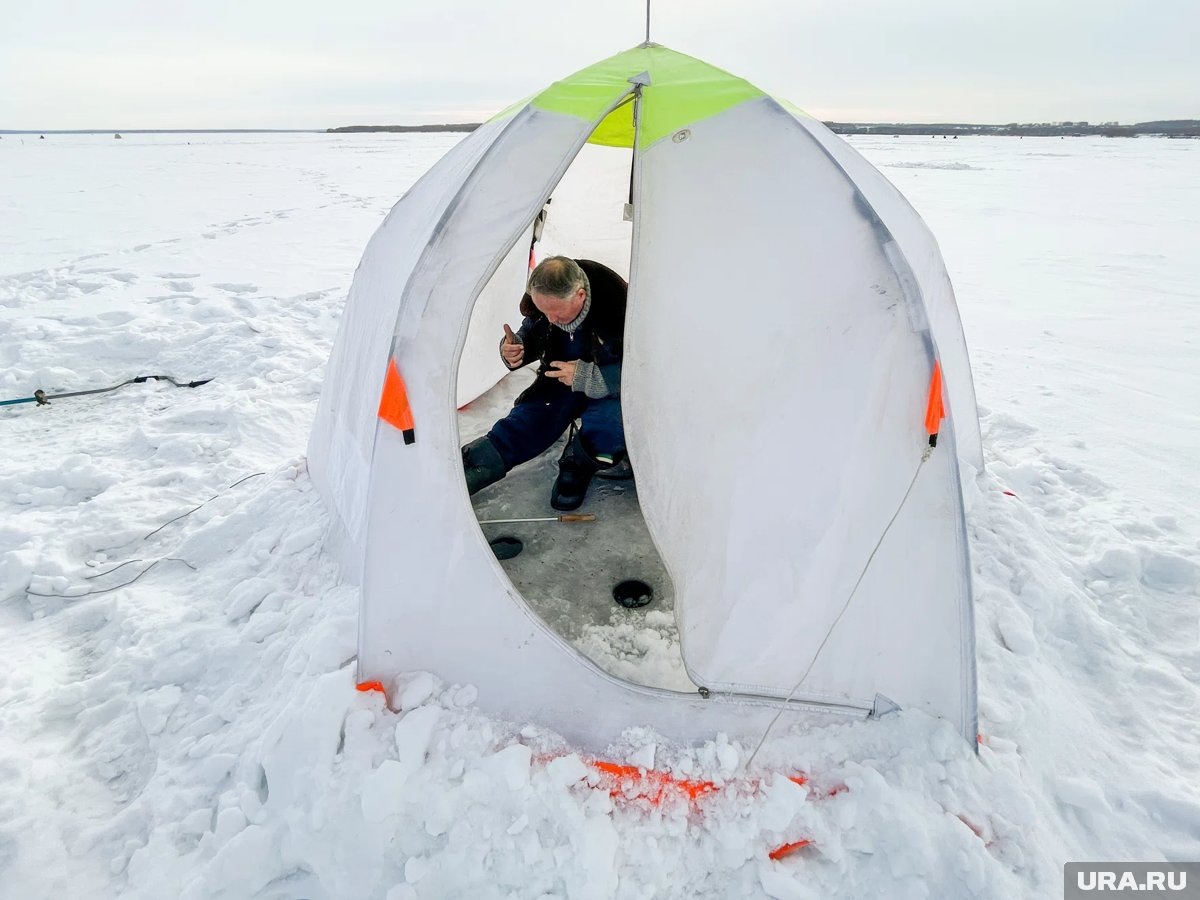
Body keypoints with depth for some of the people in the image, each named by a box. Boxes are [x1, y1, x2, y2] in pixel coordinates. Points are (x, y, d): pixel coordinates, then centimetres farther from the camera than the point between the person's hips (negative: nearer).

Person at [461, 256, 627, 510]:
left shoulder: (616, 303, -32)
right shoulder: (541, 298, -15)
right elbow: (531, 335, 6)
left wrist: (587, 376, -35)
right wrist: (515, 349, -19)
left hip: (608, 386, -4)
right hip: (561, 379, 5)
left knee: (607, 430, -34)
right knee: (526, 420, -15)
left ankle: (578, 466, -5)